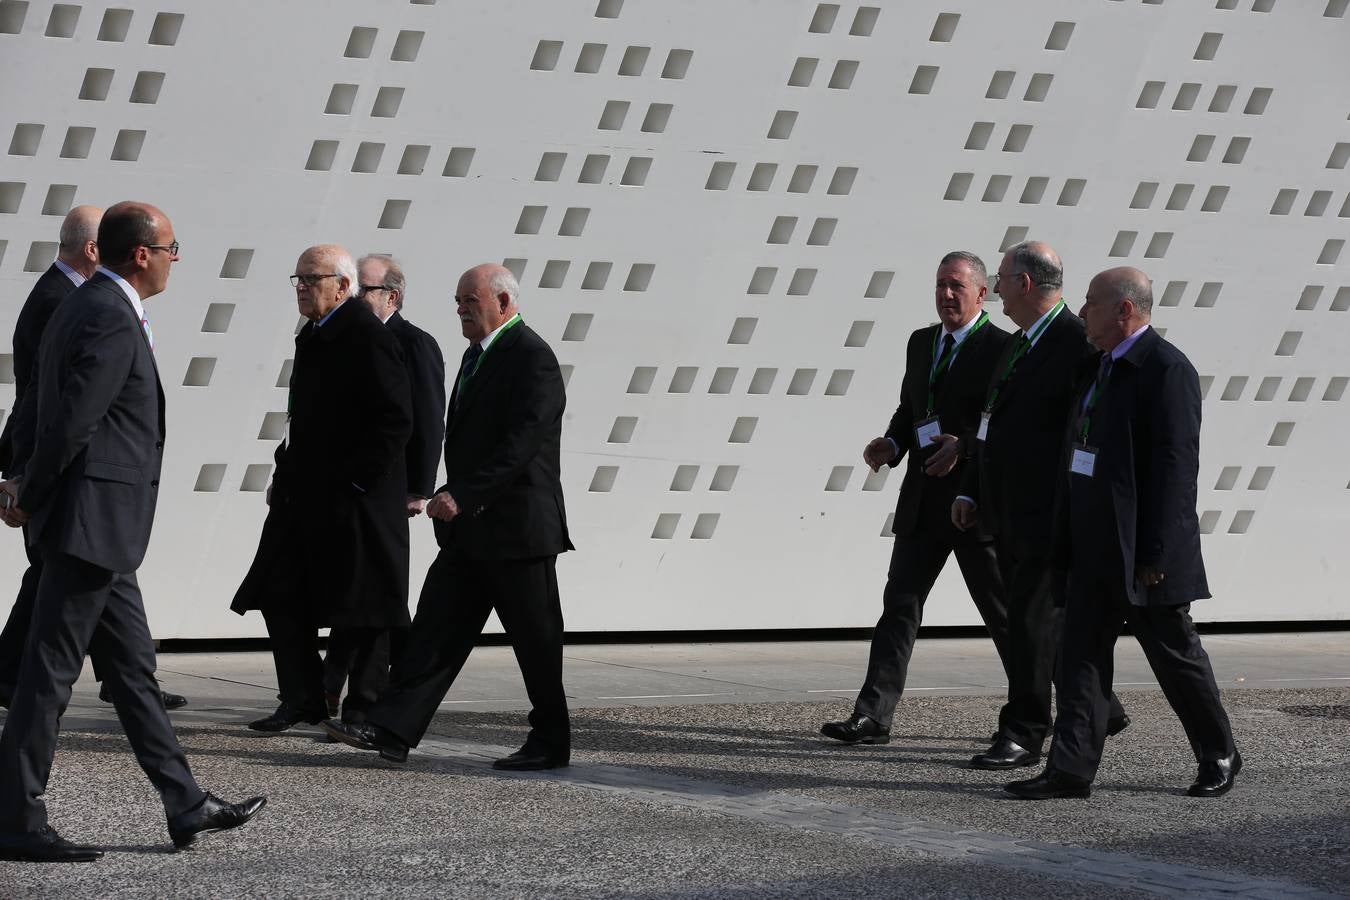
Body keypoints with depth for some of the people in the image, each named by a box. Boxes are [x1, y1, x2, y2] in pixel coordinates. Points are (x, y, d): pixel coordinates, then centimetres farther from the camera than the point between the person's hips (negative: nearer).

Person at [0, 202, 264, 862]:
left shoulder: (82, 308, 16)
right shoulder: (111, 320, -16)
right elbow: (71, 423, -20)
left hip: (100, 530, 10)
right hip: (93, 522, -10)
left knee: (132, 666, 13)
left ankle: (186, 806, 20)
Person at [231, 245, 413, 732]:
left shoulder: (369, 339, -14)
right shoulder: (313, 336, 14)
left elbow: (395, 419, -19)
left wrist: (356, 481, -19)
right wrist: (285, 475, 15)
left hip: (352, 500, -9)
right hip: (303, 495, 9)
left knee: (360, 607, 0)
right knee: (282, 596, 9)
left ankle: (362, 710, 9)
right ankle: (303, 701, 18)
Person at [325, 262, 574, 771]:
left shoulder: (532, 358, -14)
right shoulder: (477, 355, 17)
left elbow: (521, 444, -23)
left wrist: (461, 496, -26)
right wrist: (455, 501, 20)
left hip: (517, 531, -9)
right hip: (470, 533, 9)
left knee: (536, 642, 2)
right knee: (435, 629, 1)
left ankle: (551, 743, 12)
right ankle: (391, 730, -3)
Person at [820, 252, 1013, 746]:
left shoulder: (1002, 349, -8)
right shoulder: (921, 342, 13)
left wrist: (965, 446, -26)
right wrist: (891, 444, 2)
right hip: (923, 501, 6)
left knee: (1004, 612, 5)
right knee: (900, 603, -1)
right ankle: (872, 715, -3)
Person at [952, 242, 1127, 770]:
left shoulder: (1076, 342, -14)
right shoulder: (1018, 344, 15)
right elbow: (991, 423, 21)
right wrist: (970, 490, 17)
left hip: (1046, 514, -9)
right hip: (1008, 515, 9)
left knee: (1032, 619, -7)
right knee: (1044, 618, 15)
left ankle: (1023, 735, -2)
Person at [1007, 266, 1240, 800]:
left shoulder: (1167, 370, -15)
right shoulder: (1100, 367, 13)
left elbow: (1175, 466, -19)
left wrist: (1155, 555, -21)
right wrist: (1068, 537, 13)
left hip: (1142, 552, -8)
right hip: (1095, 551, 8)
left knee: (1176, 655, 5)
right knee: (1080, 655, 2)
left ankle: (1219, 757, 21)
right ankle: (1071, 769, 1)